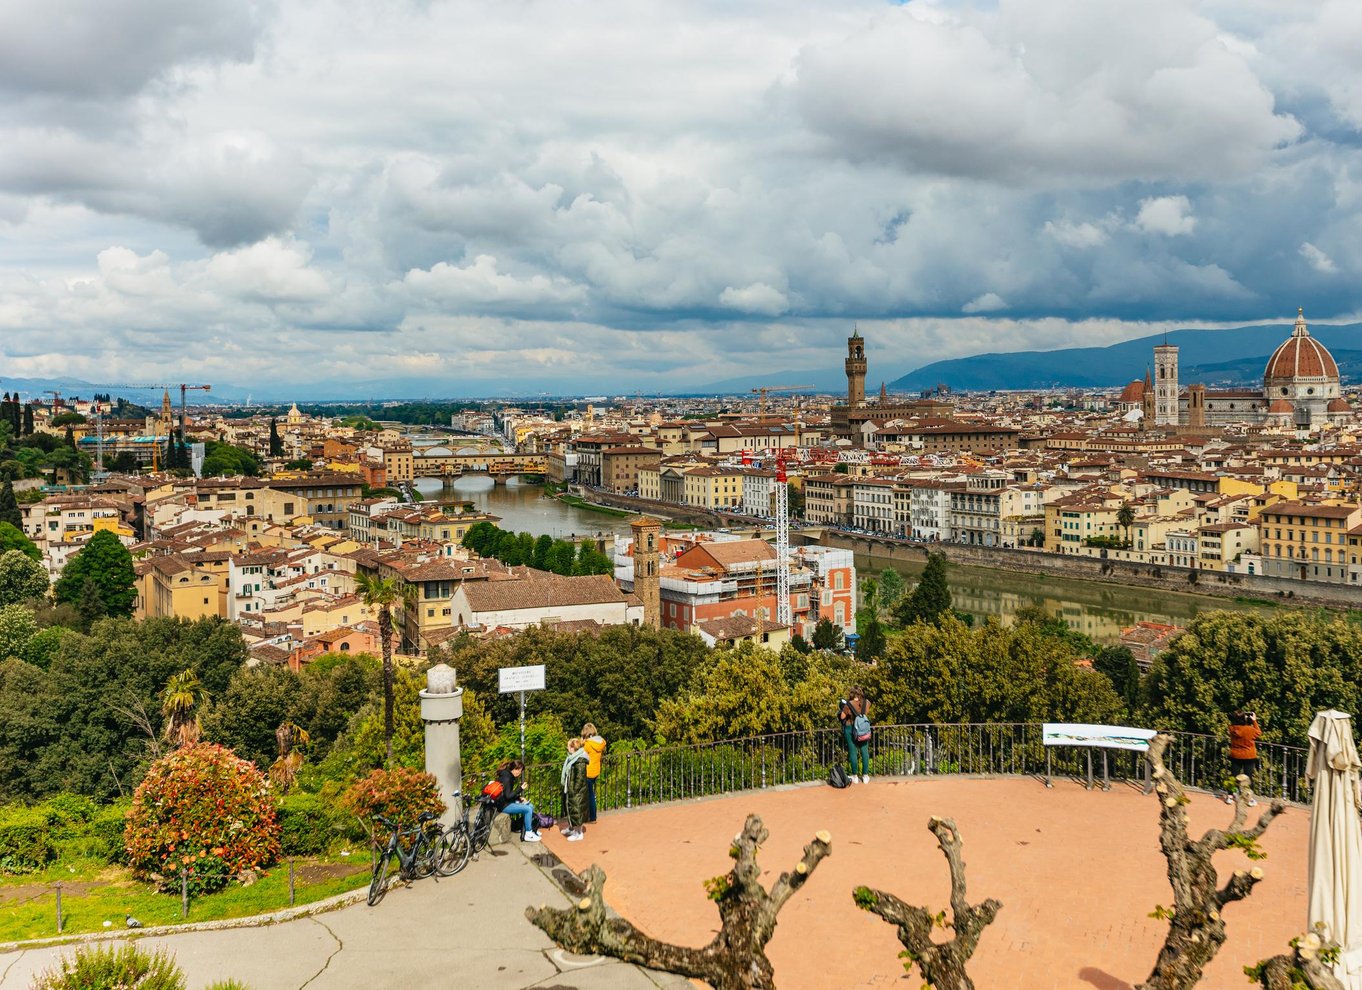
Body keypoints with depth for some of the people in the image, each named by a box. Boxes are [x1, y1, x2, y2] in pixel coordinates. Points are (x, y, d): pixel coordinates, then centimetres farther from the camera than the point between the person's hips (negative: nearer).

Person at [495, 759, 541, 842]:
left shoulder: (509, 776, 10)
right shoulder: (506, 778, -21)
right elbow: (508, 796, -23)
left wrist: (519, 798, 4)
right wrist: (520, 789, -21)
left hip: (508, 802, 10)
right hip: (504, 805, -10)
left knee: (531, 806, 9)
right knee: (528, 809, -17)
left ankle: (530, 829, 17)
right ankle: (528, 834, -9)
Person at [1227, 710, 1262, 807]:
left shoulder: (1232, 728, -11)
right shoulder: (1250, 729, -20)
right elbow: (1259, 733, 2)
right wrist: (1254, 721, 3)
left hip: (1235, 757, 3)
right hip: (1249, 757, -3)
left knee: (1234, 776, 11)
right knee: (1248, 777, 6)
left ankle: (1230, 796, 15)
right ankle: (1249, 799, 10)